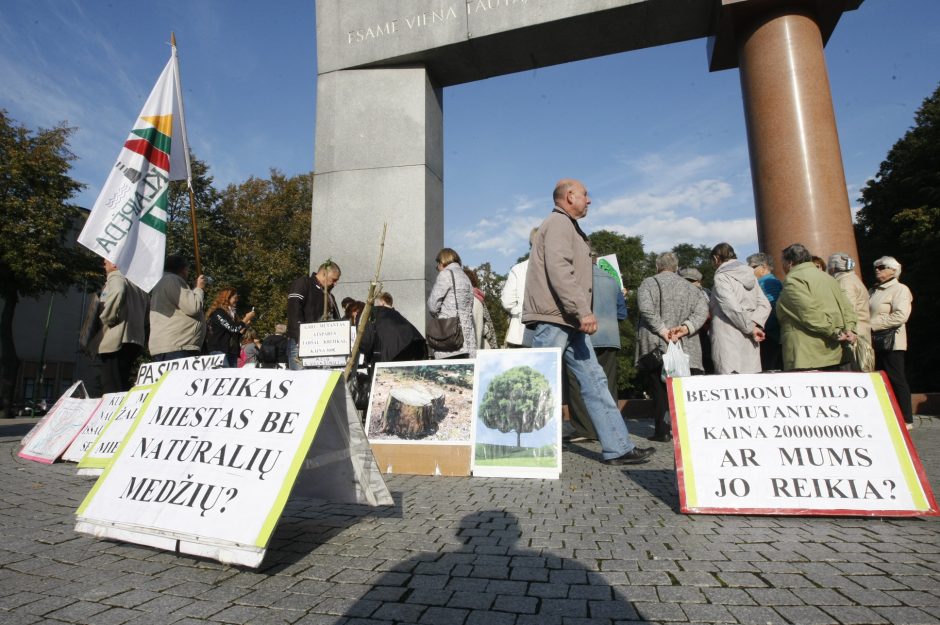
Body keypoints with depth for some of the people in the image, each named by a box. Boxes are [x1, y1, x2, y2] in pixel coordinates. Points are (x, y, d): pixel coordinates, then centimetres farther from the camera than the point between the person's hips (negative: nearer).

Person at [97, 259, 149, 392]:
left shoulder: (115, 278, 0)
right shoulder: (136, 284, 24)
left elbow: (117, 294, -23)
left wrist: (106, 319, -13)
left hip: (116, 341, -9)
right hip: (135, 340, 9)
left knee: (111, 388, -10)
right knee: (122, 386, 12)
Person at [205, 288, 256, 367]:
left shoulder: (232, 313, 18)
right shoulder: (218, 313, -7)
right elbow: (233, 328, -16)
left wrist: (246, 324, 6)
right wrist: (246, 318, -5)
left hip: (232, 352, 8)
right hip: (219, 351, -8)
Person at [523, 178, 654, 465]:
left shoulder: (567, 226, 26)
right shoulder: (559, 223, -7)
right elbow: (559, 270, -21)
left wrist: (581, 313, 20)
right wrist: (584, 310, -25)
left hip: (568, 321, 10)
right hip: (553, 318, -10)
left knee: (594, 380, 7)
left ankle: (618, 447, 10)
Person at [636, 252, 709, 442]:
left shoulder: (649, 283, 3)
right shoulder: (689, 287, 16)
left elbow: (646, 309, -15)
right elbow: (702, 309, 1)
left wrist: (662, 330, -13)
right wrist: (686, 327, -8)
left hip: (656, 346, -4)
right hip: (684, 348, 4)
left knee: (658, 387, 1)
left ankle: (662, 430, 0)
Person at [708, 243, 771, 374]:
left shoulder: (721, 277, -8)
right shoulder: (750, 275, 16)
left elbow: (734, 309, -18)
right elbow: (765, 305, 11)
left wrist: (751, 328, -6)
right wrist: (754, 323, -2)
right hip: (749, 344, 8)